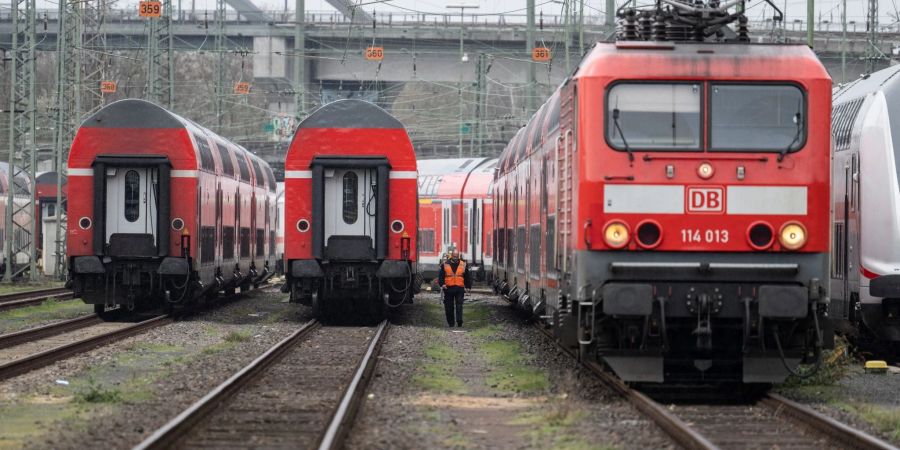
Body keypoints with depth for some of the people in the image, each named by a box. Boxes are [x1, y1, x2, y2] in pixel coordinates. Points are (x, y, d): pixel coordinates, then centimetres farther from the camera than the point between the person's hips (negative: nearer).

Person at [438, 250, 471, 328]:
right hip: (448, 288, 1)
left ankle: (459, 321, -16)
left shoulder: (463, 265, 9)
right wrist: (442, 284, -8)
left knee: (459, 305, -11)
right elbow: (441, 276, 6)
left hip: (460, 288, -1)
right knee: (449, 307, 5)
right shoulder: (445, 265, 6)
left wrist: (467, 287, 10)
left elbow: (467, 277, 15)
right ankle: (450, 323, 13)